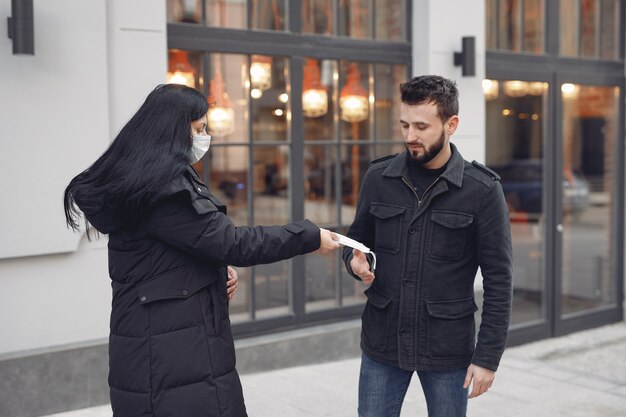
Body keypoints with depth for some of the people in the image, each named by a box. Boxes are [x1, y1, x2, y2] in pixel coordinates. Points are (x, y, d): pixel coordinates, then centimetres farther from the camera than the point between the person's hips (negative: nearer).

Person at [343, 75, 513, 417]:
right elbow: (357, 240, 12)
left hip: (448, 350, -2)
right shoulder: (378, 177, 0)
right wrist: (355, 260, -11)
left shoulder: (481, 190, -9)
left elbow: (498, 280, -7)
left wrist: (488, 356, -9)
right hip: (381, 344, 3)